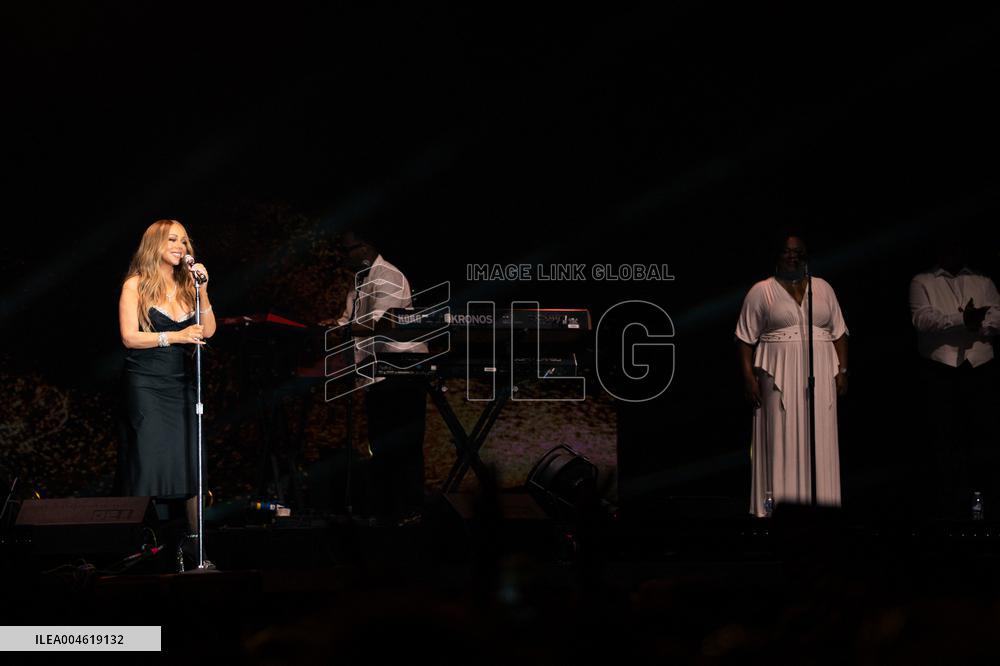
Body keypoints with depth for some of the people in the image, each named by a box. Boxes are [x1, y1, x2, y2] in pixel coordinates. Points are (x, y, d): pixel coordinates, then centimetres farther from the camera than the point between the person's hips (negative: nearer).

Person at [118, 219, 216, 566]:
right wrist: (175, 336, -18)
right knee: (148, 458, -8)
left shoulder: (186, 285, 12)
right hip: (146, 384, -5)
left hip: (181, 384, 5)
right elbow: (130, 337, -10)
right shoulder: (137, 285, -2)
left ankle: (194, 537, 6)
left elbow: (208, 331, 4)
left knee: (190, 459, 1)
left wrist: (202, 290, -5)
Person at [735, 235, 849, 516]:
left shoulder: (823, 289, 11)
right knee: (781, 440, -4)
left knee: (819, 441, 1)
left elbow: (839, 333, 11)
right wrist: (749, 377, -7)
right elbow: (745, 338, 1)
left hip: (819, 376, 3)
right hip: (780, 377, -3)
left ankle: (817, 507, 5)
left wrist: (842, 371, 2)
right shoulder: (761, 292, 3)